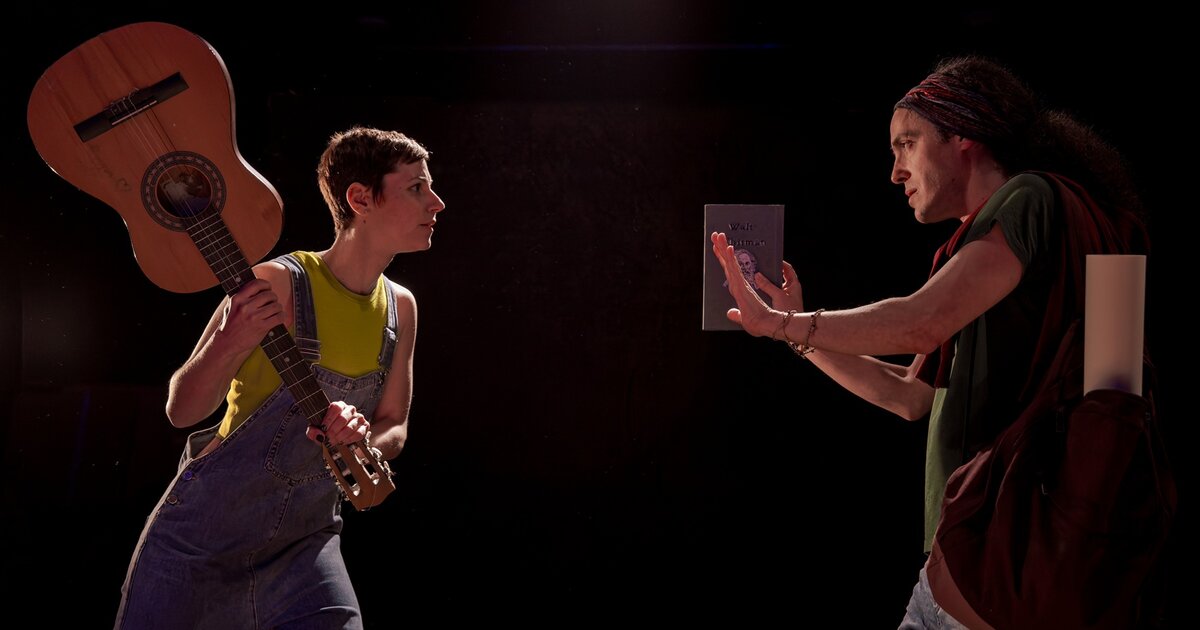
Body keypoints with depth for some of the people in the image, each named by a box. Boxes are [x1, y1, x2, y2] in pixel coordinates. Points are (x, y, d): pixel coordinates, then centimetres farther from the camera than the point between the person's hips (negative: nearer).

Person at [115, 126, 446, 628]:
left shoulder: (400, 308, 0)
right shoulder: (278, 284, -17)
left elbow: (394, 430, 7)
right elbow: (182, 412, -11)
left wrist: (362, 438, -16)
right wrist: (230, 342, -30)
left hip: (304, 543, 4)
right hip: (202, 532, -3)